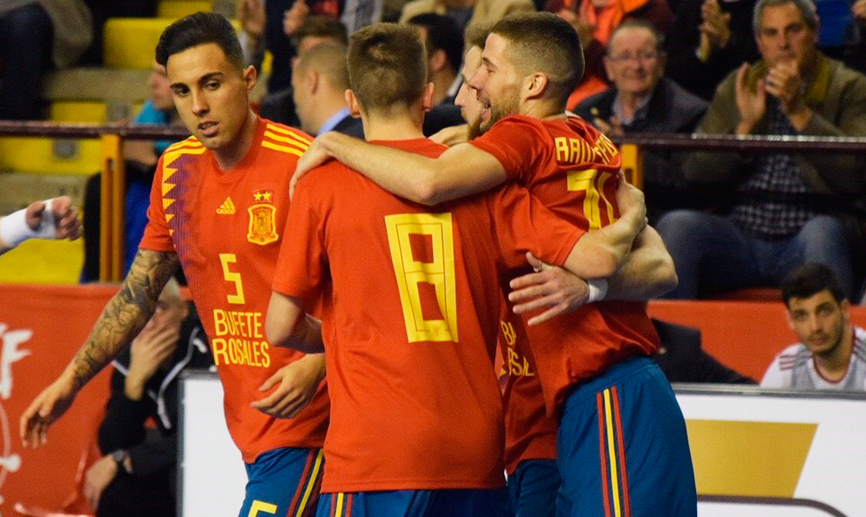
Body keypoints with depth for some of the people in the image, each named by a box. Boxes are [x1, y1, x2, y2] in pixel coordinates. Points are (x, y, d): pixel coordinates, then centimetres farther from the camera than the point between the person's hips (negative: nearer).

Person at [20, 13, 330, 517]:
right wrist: (71, 380, 20)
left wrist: (317, 365, -25)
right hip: (248, 420, 7)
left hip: (307, 416, -7)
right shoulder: (176, 169, 8)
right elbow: (139, 291, 21)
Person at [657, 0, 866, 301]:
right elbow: (695, 172, 8)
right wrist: (745, 126, -6)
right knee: (676, 226, -24)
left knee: (822, 232, -36)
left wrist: (800, 112, -15)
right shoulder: (735, 89, 17)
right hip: (740, 238, 3)